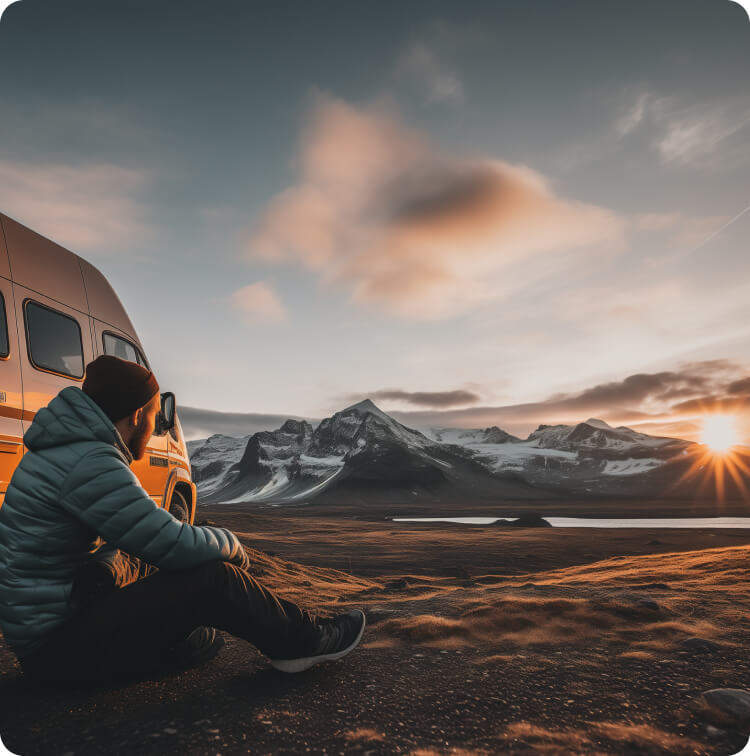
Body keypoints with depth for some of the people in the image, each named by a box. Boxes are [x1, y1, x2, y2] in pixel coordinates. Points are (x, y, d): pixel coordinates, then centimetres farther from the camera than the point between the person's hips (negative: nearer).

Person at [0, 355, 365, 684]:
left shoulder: (68, 448, 7)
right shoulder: (92, 464, -25)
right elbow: (178, 546, -25)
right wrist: (231, 544, -5)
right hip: (55, 642, -10)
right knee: (211, 579, -16)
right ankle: (307, 641, 5)